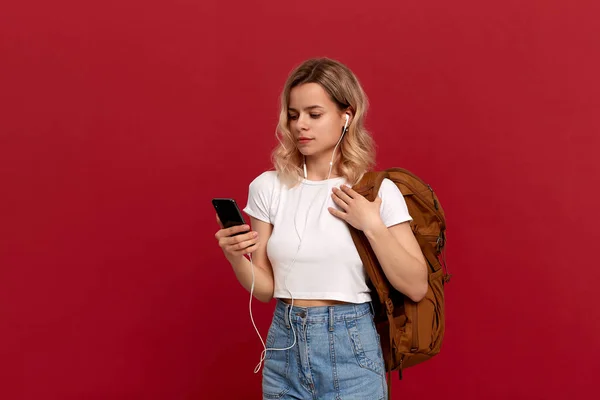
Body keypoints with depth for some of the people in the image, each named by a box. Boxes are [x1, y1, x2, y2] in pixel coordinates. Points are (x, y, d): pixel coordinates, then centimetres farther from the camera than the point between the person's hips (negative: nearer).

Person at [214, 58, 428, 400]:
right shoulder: (269, 187, 0)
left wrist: (372, 226, -16)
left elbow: (416, 287, -8)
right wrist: (236, 258, -16)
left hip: (350, 349, -2)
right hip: (284, 347, 3)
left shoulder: (377, 191, -6)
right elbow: (265, 289, 3)